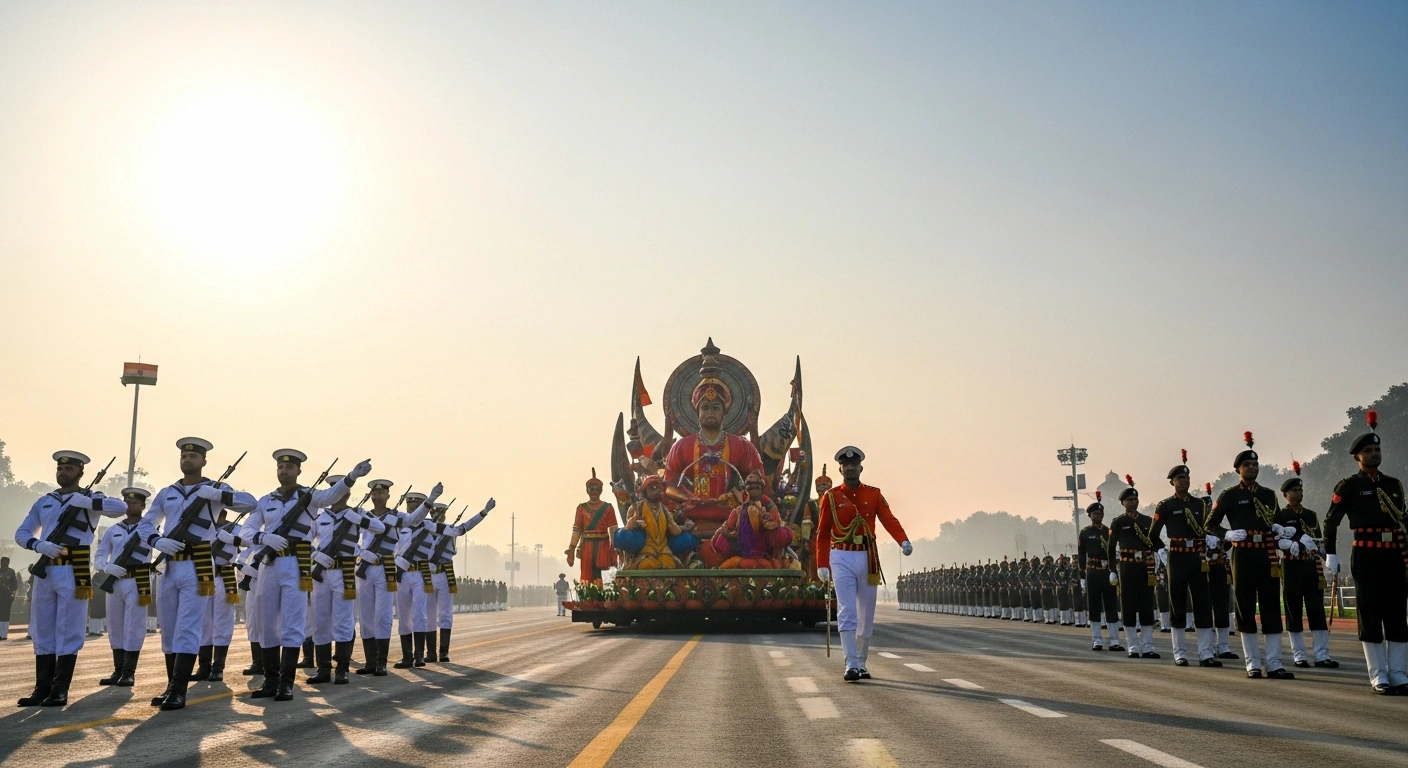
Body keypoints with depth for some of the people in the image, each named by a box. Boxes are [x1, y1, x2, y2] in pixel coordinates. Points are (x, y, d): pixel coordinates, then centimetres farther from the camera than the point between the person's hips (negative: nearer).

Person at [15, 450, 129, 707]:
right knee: (42, 631, 7)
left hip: (74, 572, -5)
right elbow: (21, 533, 13)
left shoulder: (90, 499, 3)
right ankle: (42, 688, 14)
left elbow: (121, 507, -14)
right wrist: (39, 545, -8)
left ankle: (60, 690, 0)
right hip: (45, 570, 5)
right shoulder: (44, 502, 16)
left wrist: (87, 502, -22)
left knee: (68, 632, -3)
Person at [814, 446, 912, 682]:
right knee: (847, 612, -12)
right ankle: (851, 665, -16)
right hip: (842, 559, -2)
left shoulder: (874, 495, 7)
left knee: (866, 615, 9)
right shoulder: (830, 497, 3)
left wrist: (903, 541, -27)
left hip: (868, 559, 2)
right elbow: (822, 533, 4)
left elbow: (889, 520, -8)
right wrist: (822, 564, -4)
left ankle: (861, 663, 21)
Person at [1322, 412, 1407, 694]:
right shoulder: (1349, 486, -1)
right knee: (1370, 615, -1)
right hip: (1366, 556, -5)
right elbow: (1330, 521, 1)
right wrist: (1330, 555, -3)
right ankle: (1379, 676, 5)